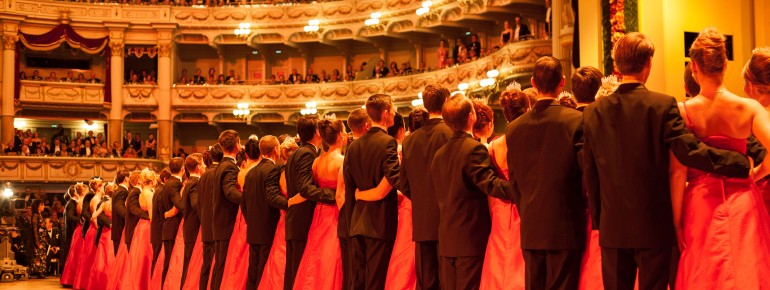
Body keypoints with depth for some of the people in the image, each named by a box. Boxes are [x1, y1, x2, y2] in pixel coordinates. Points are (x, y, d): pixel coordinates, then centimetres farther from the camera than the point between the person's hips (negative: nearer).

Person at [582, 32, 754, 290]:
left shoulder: (594, 112, 0)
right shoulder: (663, 105, -10)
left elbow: (589, 173, 5)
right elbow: (689, 151, -18)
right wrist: (745, 163, -12)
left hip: (612, 228, 3)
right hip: (654, 225, -3)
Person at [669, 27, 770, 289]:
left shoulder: (682, 111, -8)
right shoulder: (749, 108, -6)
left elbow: (678, 172, -9)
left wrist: (676, 222, -4)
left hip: (700, 207, 0)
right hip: (741, 205, 0)